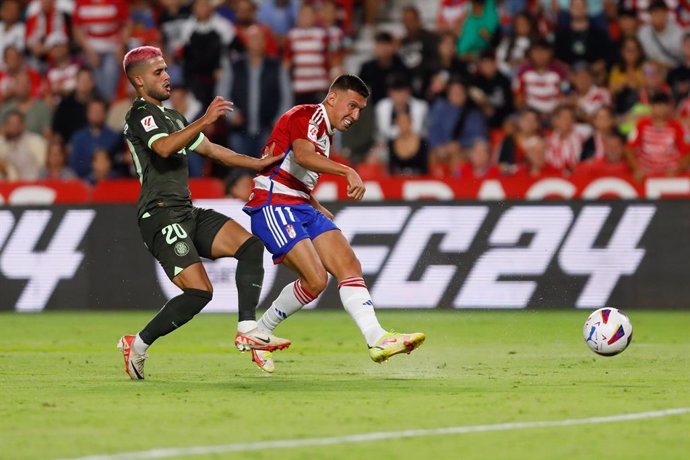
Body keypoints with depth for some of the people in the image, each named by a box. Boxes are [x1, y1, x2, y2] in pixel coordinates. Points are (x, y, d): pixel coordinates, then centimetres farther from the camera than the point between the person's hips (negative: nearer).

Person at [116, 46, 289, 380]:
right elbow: (164, 147, -26)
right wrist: (204, 121, -31)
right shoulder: (140, 114, -6)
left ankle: (247, 329, -11)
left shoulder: (171, 116, 25)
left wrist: (258, 163, 26)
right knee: (199, 292, -17)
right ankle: (137, 345, -3)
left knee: (251, 245, -7)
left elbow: (209, 149, 30)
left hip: (186, 213, 9)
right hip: (161, 216, -9)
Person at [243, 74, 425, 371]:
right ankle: (260, 332, 0)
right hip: (273, 206, -10)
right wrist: (348, 172, -39)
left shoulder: (326, 134, 22)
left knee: (349, 266, -6)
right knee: (316, 280, -18)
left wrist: (319, 210, 18)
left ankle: (377, 340, -13)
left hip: (301, 206, 10)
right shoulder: (306, 116, -9)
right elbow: (302, 155, -30)